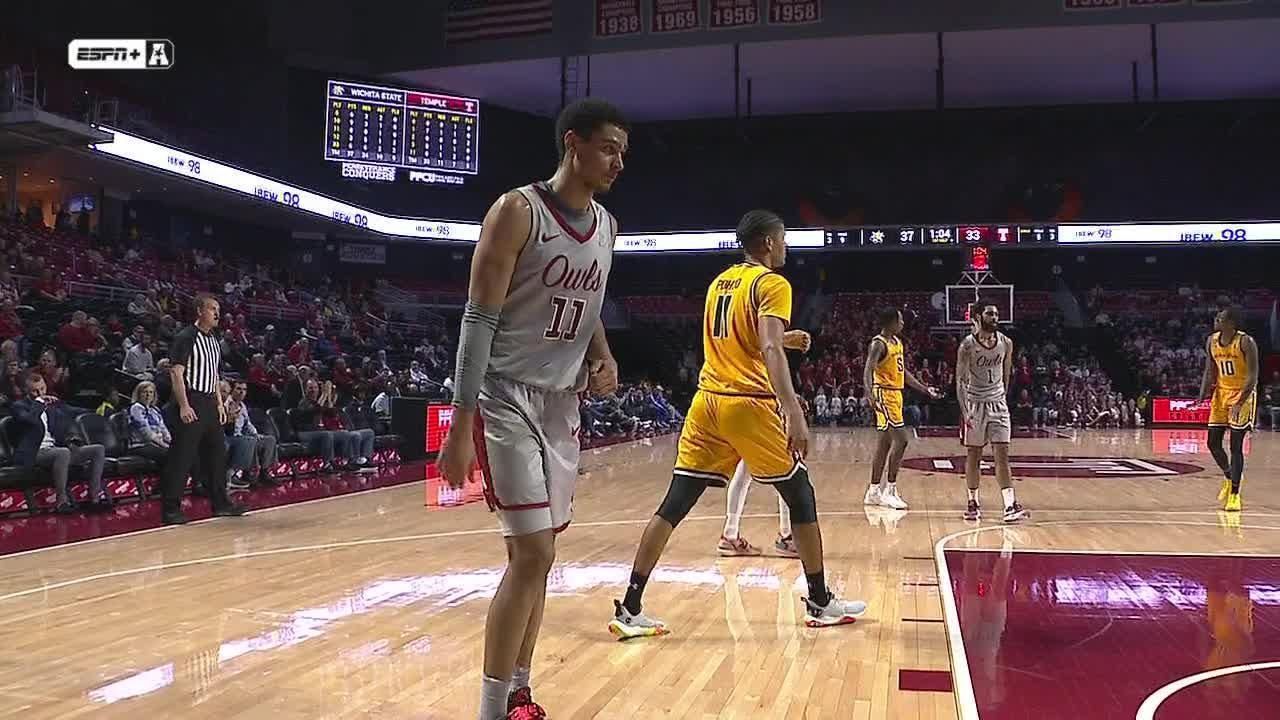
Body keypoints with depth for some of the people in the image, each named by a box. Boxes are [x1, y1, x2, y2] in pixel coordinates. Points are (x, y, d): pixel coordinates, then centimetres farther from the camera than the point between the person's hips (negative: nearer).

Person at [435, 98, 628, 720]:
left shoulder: (606, 225, 10)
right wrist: (461, 426, -18)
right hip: (508, 399, -7)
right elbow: (478, 320, -15)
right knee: (532, 554, -12)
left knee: (539, 556, 11)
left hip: (562, 402, 8)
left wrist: (604, 358, 2)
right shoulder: (517, 211, -13)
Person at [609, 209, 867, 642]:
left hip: (707, 400, 7)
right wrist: (794, 412, -29)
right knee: (800, 495, 10)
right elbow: (770, 351, -21)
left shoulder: (720, 281, 19)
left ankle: (629, 610, -1)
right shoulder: (772, 284, -5)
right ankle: (821, 603, 18)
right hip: (748, 404, -6)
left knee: (674, 505, 2)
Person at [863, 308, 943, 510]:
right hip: (885, 395, -9)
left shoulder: (897, 342, 14)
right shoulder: (878, 344, -14)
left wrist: (925, 389, 23)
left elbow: (903, 372, 23)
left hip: (896, 395, 9)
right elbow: (868, 371, -25)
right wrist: (870, 394, -41)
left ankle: (873, 492, 16)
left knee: (885, 444, 10)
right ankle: (889, 490, -8)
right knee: (901, 440, -14)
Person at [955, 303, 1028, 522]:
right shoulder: (968, 345, -11)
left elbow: (1006, 373, 14)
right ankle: (973, 502, 18)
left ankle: (1010, 506, -10)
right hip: (975, 404, -2)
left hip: (998, 404, 3)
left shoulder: (1006, 343, 0)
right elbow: (960, 379, -11)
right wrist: (964, 411, -18)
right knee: (973, 455, 6)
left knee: (1002, 455, -4)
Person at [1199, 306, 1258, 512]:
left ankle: (1235, 494, 1)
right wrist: (1201, 398, -3)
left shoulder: (1246, 342, -19)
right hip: (1221, 393, 6)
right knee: (1213, 443, 6)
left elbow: (1253, 376, -19)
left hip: (1242, 394, -6)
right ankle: (1229, 476, 34)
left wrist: (1240, 402, -28)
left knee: (1236, 446, -8)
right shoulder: (1212, 341, 0)